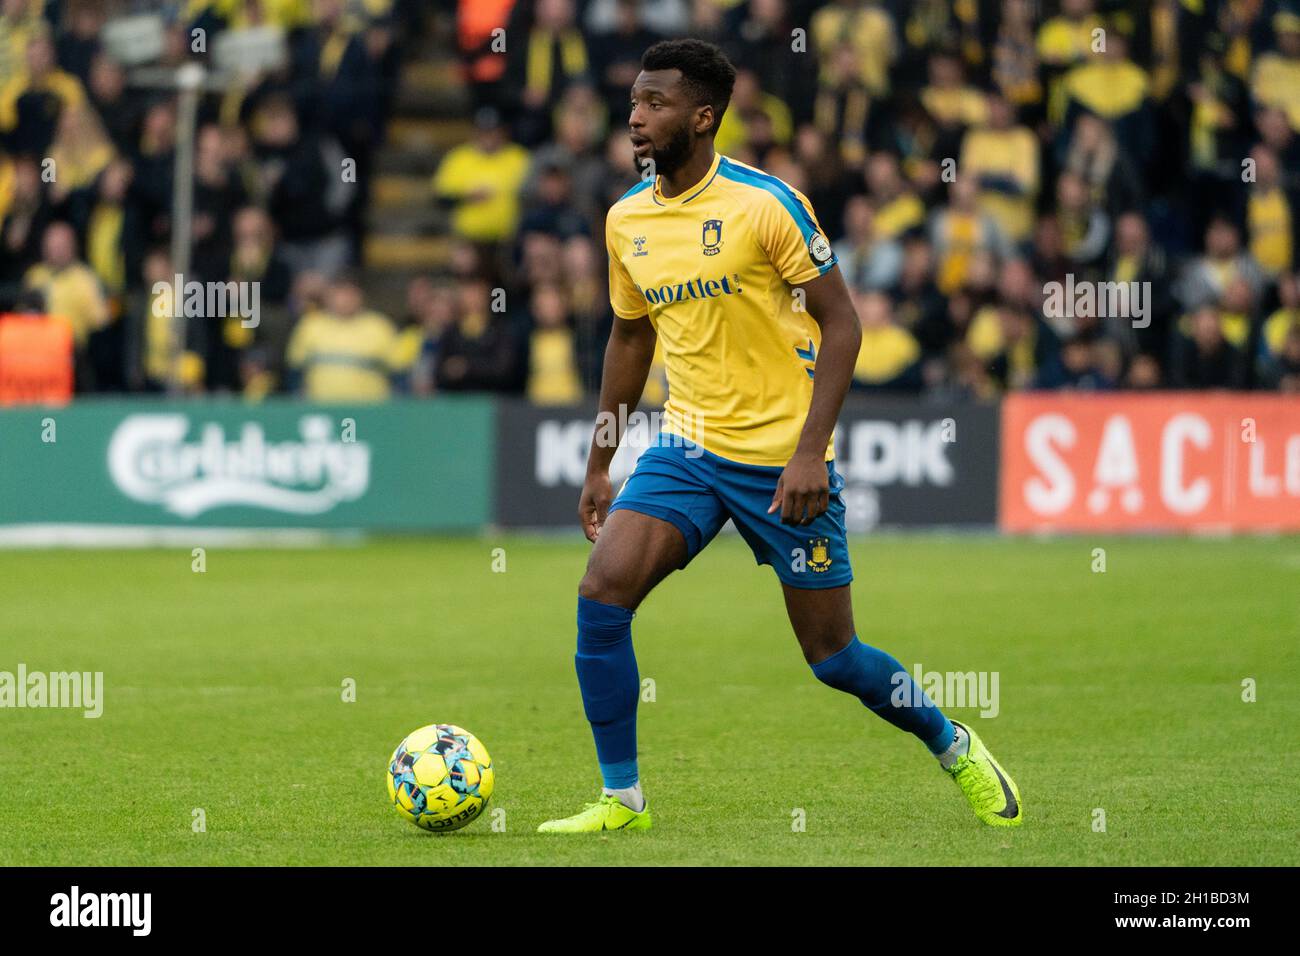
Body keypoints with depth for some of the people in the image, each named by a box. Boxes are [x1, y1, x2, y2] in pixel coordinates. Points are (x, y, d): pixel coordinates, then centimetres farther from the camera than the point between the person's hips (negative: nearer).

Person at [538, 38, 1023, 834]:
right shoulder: (627, 221, 4)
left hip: (783, 460, -5)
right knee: (602, 595, -15)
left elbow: (841, 323, -11)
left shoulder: (766, 203, -13)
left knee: (833, 656, 1)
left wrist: (811, 450, -19)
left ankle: (956, 749, 29)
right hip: (687, 448, 5)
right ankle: (622, 800, -4)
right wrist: (599, 466, 18)